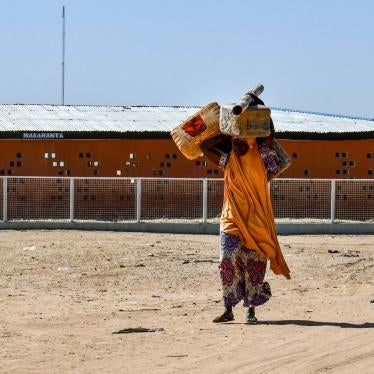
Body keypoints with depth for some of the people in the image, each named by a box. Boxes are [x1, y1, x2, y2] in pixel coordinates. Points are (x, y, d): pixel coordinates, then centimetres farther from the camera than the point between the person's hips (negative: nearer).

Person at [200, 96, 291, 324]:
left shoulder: (259, 156, 3)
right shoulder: (228, 161, 7)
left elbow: (270, 134, -2)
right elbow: (204, 147, 9)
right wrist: (223, 137, 7)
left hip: (256, 222, -1)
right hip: (232, 221, 1)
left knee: (254, 266, 0)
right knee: (228, 263, -6)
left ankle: (251, 310, 7)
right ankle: (229, 310, 0)